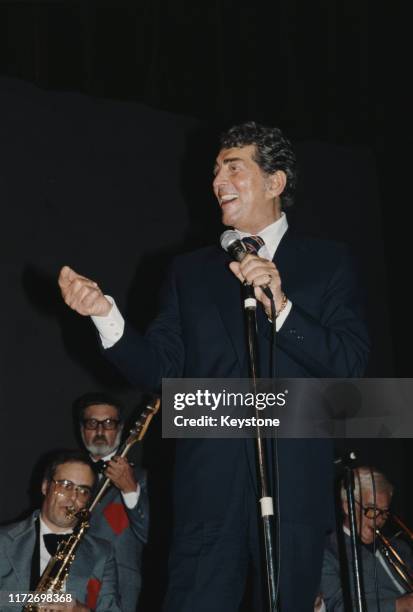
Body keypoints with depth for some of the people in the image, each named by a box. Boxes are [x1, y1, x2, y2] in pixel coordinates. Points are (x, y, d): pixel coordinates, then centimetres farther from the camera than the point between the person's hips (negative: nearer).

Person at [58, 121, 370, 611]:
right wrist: (106, 315, -9)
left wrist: (281, 306, -15)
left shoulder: (327, 263, 9)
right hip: (211, 485, 1)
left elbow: (350, 364, -2)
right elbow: (158, 371, 8)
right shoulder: (190, 272, 15)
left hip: (294, 482, -1)